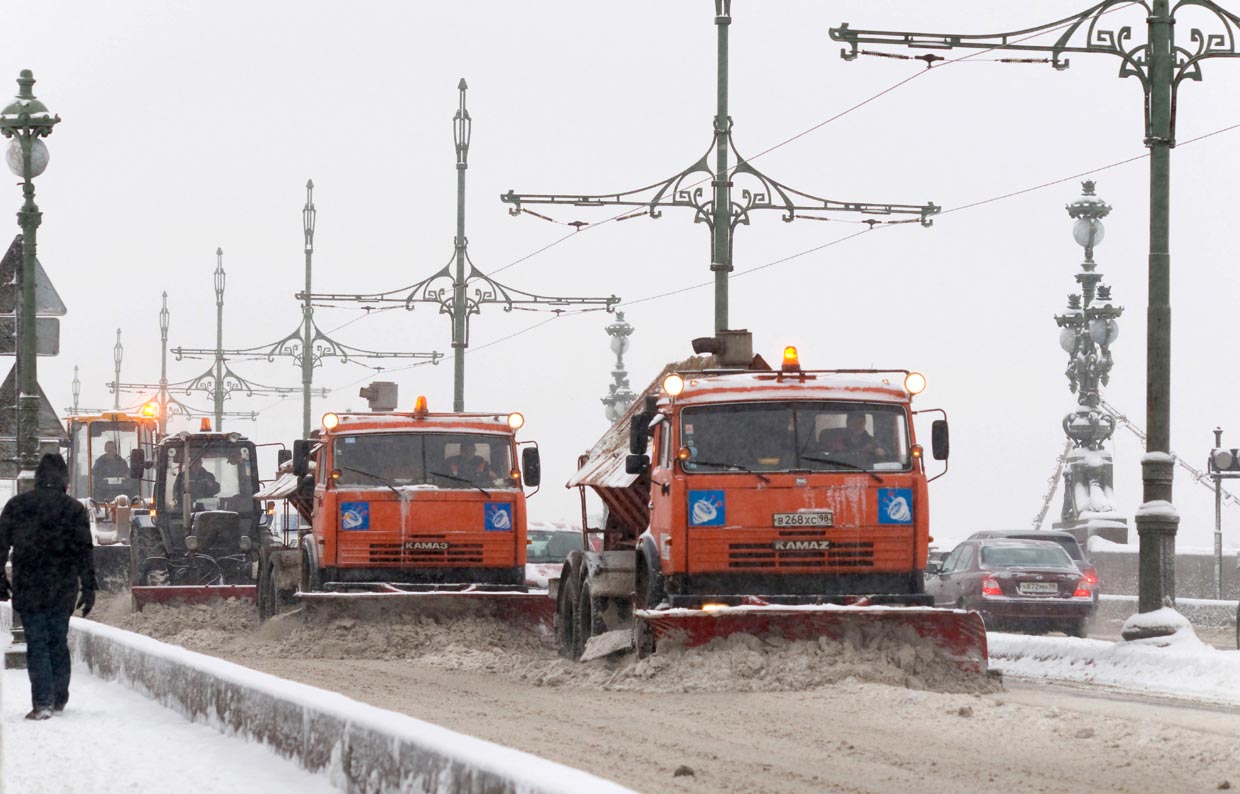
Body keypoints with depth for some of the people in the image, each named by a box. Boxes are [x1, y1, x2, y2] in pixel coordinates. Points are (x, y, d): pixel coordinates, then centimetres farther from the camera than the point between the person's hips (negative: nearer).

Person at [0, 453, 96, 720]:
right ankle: (59, 700, 17)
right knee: (59, 642, 14)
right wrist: (89, 588, 1)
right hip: (63, 591, 1)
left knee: (36, 644, 0)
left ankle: (42, 703, -10)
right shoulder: (74, 508, -1)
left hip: (28, 589, -1)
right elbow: (85, 551, -2)